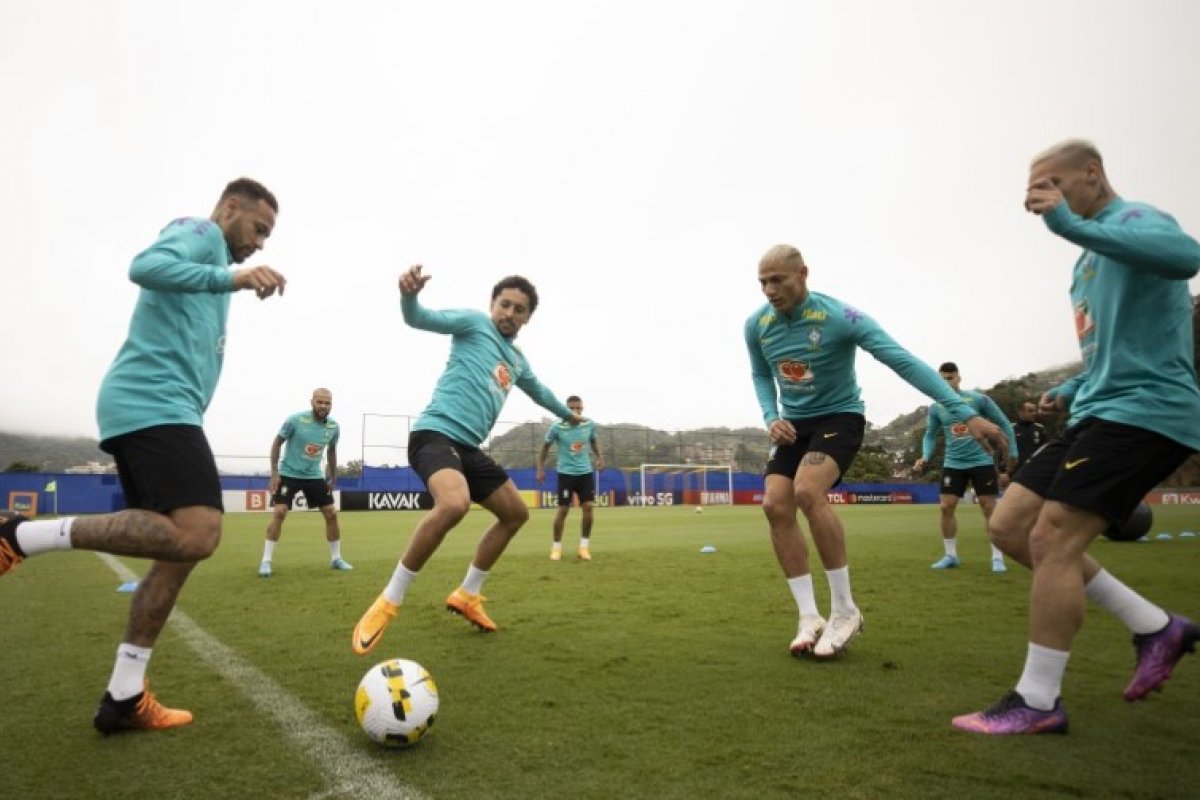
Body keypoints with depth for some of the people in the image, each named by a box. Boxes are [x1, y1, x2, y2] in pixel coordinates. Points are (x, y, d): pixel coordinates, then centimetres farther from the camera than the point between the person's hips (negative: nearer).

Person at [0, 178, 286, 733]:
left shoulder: (209, 259, 30)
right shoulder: (200, 233, 2)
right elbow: (145, 266, -20)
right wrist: (230, 279, -31)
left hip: (148, 409, 11)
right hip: (153, 405, -11)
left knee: (181, 548, 8)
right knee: (197, 535, -24)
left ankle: (123, 698, 11)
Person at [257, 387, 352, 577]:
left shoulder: (333, 427, -6)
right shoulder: (295, 420, -19)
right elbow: (277, 443, -7)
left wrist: (333, 478, 13)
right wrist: (274, 473, -12)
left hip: (315, 476, 4)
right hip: (289, 474, -4)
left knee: (331, 514, 0)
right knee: (279, 513, -14)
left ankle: (336, 558, 14)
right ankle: (266, 561, -2)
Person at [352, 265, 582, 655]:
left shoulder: (518, 360, 23)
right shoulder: (473, 321, 3)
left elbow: (538, 390, 42)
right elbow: (420, 319, -13)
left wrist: (567, 413, 57)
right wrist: (409, 295, -36)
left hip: (467, 446, 9)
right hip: (435, 432, -9)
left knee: (516, 513, 14)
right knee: (455, 503, -36)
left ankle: (467, 595, 27)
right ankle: (389, 601, -18)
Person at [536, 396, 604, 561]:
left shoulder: (589, 425, -4)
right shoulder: (557, 428, -13)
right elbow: (545, 447, 2)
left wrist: (600, 457, 2)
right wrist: (540, 469, -1)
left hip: (585, 472, 3)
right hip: (566, 473, -3)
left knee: (588, 507, -4)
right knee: (563, 509, -1)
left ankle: (584, 546, 8)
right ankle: (556, 546, 14)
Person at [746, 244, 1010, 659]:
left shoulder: (838, 316, -22)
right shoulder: (756, 325, -6)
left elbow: (903, 361, -24)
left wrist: (965, 413, -29)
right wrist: (771, 417, -6)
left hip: (839, 417, -5)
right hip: (793, 424, 6)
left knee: (807, 490, -30)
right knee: (775, 505, -12)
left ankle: (845, 610, -13)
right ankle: (809, 617, -1)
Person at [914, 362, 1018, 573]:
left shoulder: (979, 399, -8)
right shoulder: (936, 408, 0)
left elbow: (1004, 424, 1)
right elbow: (930, 435, 9)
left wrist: (1012, 454, 0)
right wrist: (925, 457, -9)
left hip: (981, 461, -2)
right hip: (953, 463, 3)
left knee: (989, 507, -1)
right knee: (946, 507, -2)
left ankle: (997, 557, 9)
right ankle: (950, 555, 11)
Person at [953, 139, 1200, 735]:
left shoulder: (1135, 220, -6)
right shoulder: (1091, 259, 23)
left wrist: (1071, 226, -33)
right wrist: (1072, 390, 16)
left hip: (1142, 410, -10)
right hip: (1099, 415, 10)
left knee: (1051, 540, -14)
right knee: (1008, 527, 4)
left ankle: (1037, 702, -1)